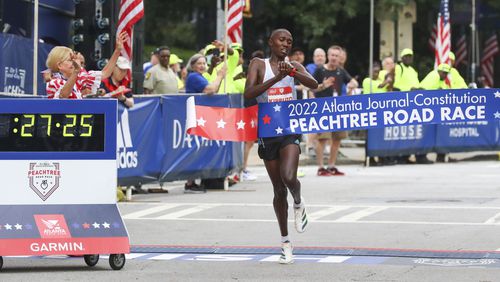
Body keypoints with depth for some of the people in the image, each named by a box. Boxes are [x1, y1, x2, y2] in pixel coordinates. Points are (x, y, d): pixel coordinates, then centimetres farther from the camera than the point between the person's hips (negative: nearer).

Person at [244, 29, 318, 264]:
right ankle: (286, 243, 19)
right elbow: (248, 93, -15)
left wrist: (292, 72, -29)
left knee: (288, 177, -25)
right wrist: (276, 78, -24)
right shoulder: (259, 65, 0)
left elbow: (314, 84, -12)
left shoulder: (294, 66, 6)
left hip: (290, 130, 0)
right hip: (267, 132, 0)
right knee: (279, 190, 6)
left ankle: (298, 203, 10)